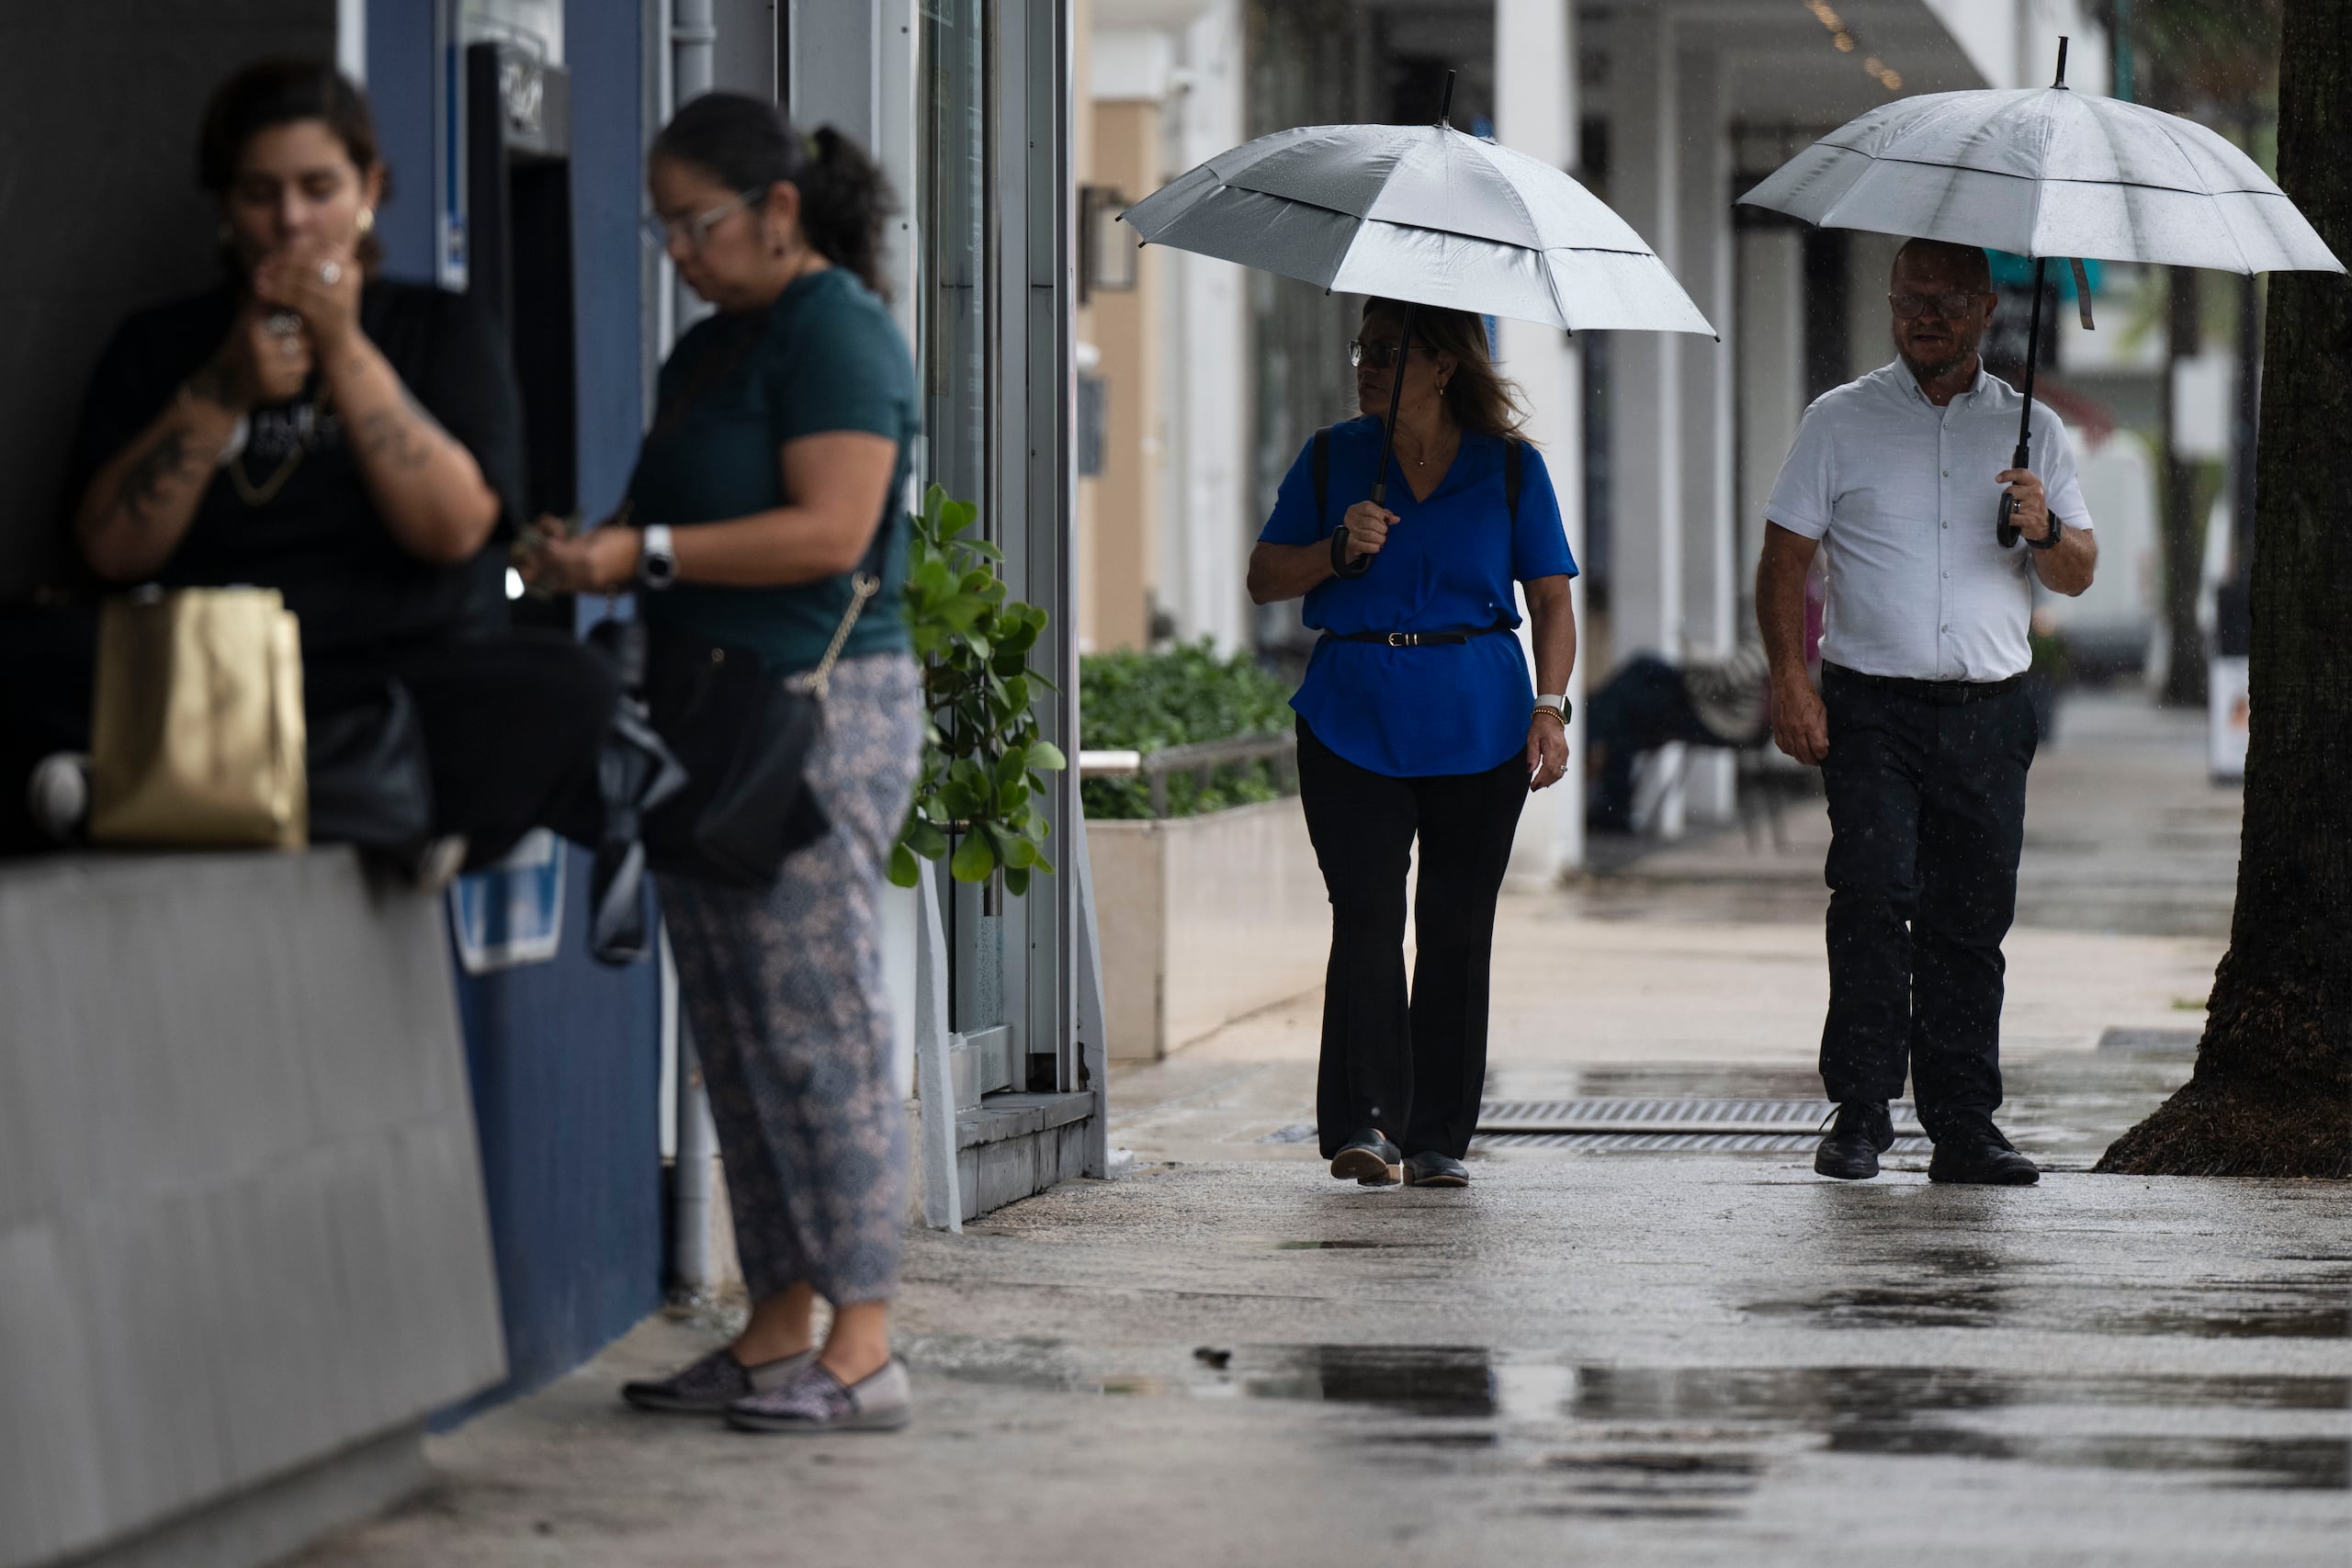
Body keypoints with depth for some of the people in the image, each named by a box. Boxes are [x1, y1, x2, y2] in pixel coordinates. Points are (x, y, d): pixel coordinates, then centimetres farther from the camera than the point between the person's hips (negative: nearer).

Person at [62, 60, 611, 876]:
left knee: (566, 686, -33)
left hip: (413, 677, 0)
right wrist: (223, 393, -6)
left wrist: (344, 351, -7)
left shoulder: (443, 332, 14)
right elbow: (112, 550, 2)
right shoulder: (158, 345, 16)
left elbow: (453, 528, -3)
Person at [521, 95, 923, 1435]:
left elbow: (829, 531, -18)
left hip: (820, 716, -10)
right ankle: (777, 1336, 13)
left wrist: (646, 555, -19)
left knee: (820, 1027, -10)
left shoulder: (835, 333, -9)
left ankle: (864, 1351, -8)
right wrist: (590, 547, 3)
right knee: (739, 1039, 9)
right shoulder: (711, 349, 19)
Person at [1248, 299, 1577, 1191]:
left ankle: (1439, 1138, 9)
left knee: (1457, 927, 2)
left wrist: (1550, 705, -5)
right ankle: (1367, 1122, -17)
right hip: (1353, 721, 0)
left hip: (1478, 722, 0)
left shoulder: (1509, 467, 7)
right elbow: (1264, 579, 9)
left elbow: (1551, 597, 8)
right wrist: (1339, 550, -9)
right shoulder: (1334, 459, 10)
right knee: (1366, 915, -13)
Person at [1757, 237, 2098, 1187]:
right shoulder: (1841, 421, 8)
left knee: (1972, 920, 1)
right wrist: (1788, 679, -8)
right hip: (1870, 710, -2)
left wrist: (2045, 533, -12)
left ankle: (1963, 1125, 6)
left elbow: (2077, 576, 11)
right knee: (1873, 895, -16)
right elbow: (1786, 559, 6)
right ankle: (1860, 1112, -11)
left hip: (1989, 716, 2)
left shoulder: (2031, 430, 13)